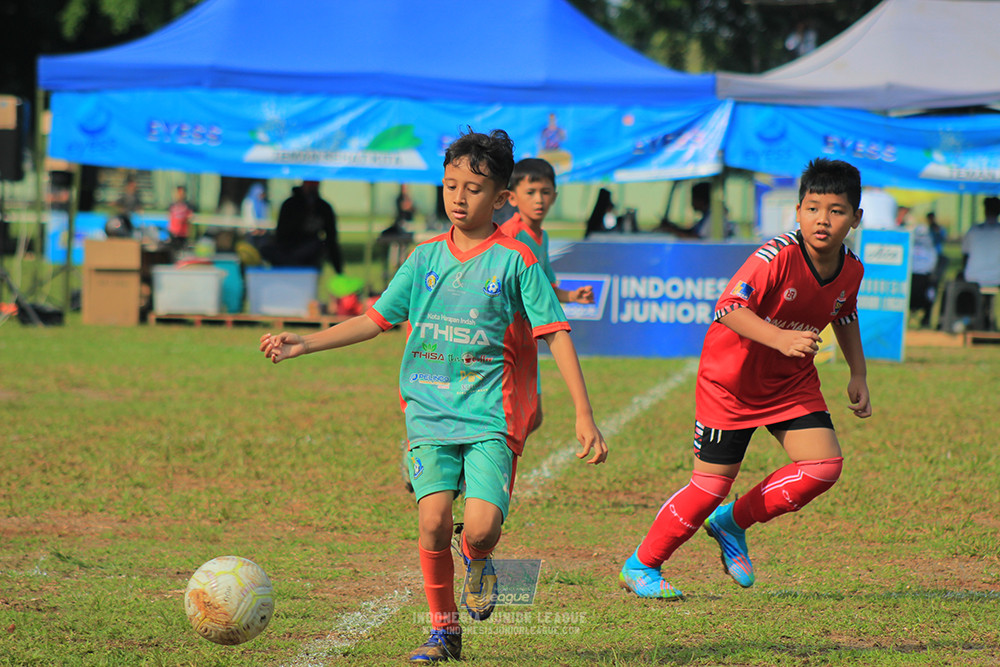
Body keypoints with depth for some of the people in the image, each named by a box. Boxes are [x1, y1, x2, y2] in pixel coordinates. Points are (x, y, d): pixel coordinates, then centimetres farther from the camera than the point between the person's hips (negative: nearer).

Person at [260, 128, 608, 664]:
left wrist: (584, 415, -8)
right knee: (432, 522, -14)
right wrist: (303, 344, 7)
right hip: (429, 413, 3)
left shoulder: (515, 261, -2)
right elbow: (377, 319, 16)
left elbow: (555, 335, -3)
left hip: (490, 417, -3)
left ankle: (476, 561, 20)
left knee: (481, 528, -18)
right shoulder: (425, 258, 9)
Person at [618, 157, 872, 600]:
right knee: (712, 484, -5)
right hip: (731, 378, -6)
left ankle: (733, 522, 10)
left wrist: (858, 375, 14)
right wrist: (779, 338, -49)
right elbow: (728, 308, -36)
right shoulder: (777, 256, -27)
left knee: (825, 463, -12)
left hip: (792, 381, 6)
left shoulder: (850, 269, -6)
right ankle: (640, 567, 14)